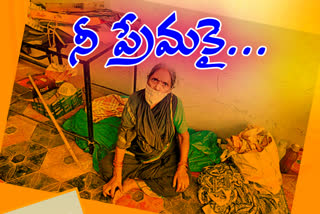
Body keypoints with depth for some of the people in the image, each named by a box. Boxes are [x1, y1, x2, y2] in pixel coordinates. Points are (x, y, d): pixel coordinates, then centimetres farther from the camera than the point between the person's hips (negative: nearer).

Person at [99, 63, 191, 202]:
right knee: (106, 166, -16)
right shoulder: (134, 101, -22)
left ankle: (132, 184, -11)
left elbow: (183, 135, -10)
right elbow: (123, 137, -17)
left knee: (180, 184, -23)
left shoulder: (174, 103, -23)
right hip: (136, 153, 0)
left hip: (165, 156, 0)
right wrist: (117, 175, -17)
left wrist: (182, 167, -18)